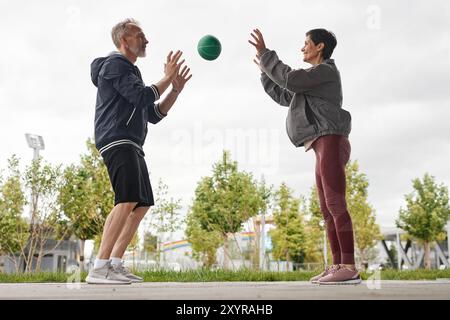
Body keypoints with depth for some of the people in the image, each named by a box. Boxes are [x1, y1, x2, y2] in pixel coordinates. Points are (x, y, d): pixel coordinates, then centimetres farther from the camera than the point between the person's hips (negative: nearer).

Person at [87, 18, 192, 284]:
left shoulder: (131, 72, 30)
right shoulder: (115, 64, 0)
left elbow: (153, 115, 25)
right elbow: (142, 97, -14)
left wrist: (176, 90, 16)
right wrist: (167, 77, -1)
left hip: (131, 147, 10)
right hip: (117, 141, -10)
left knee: (142, 206, 6)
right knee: (128, 200, -24)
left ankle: (115, 264, 7)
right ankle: (99, 268, -24)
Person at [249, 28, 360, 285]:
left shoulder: (327, 69, 0)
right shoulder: (317, 78, 30)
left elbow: (289, 80, -13)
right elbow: (285, 97, 32)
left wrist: (265, 54, -4)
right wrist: (266, 69, 32)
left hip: (331, 142, -10)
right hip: (325, 148, 10)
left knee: (335, 204, -16)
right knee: (328, 209, 4)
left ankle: (350, 268, -18)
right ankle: (338, 266, 4)